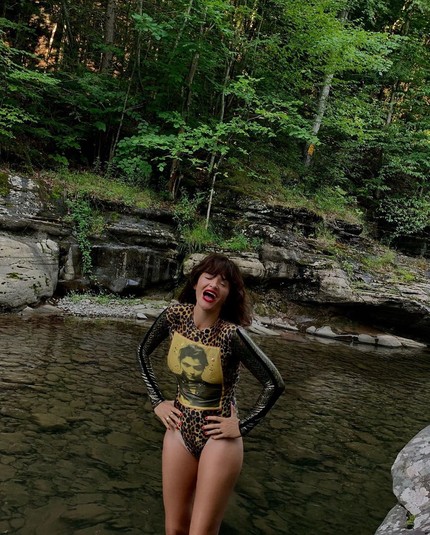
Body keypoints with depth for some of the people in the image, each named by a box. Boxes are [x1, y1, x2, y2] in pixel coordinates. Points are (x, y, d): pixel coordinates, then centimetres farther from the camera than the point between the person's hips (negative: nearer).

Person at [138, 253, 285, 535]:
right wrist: (157, 401, 4)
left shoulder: (231, 333, -22)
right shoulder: (174, 316, -10)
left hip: (218, 437, -4)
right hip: (179, 430, 4)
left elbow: (274, 383, -16)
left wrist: (242, 426, -12)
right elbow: (144, 352, 8)